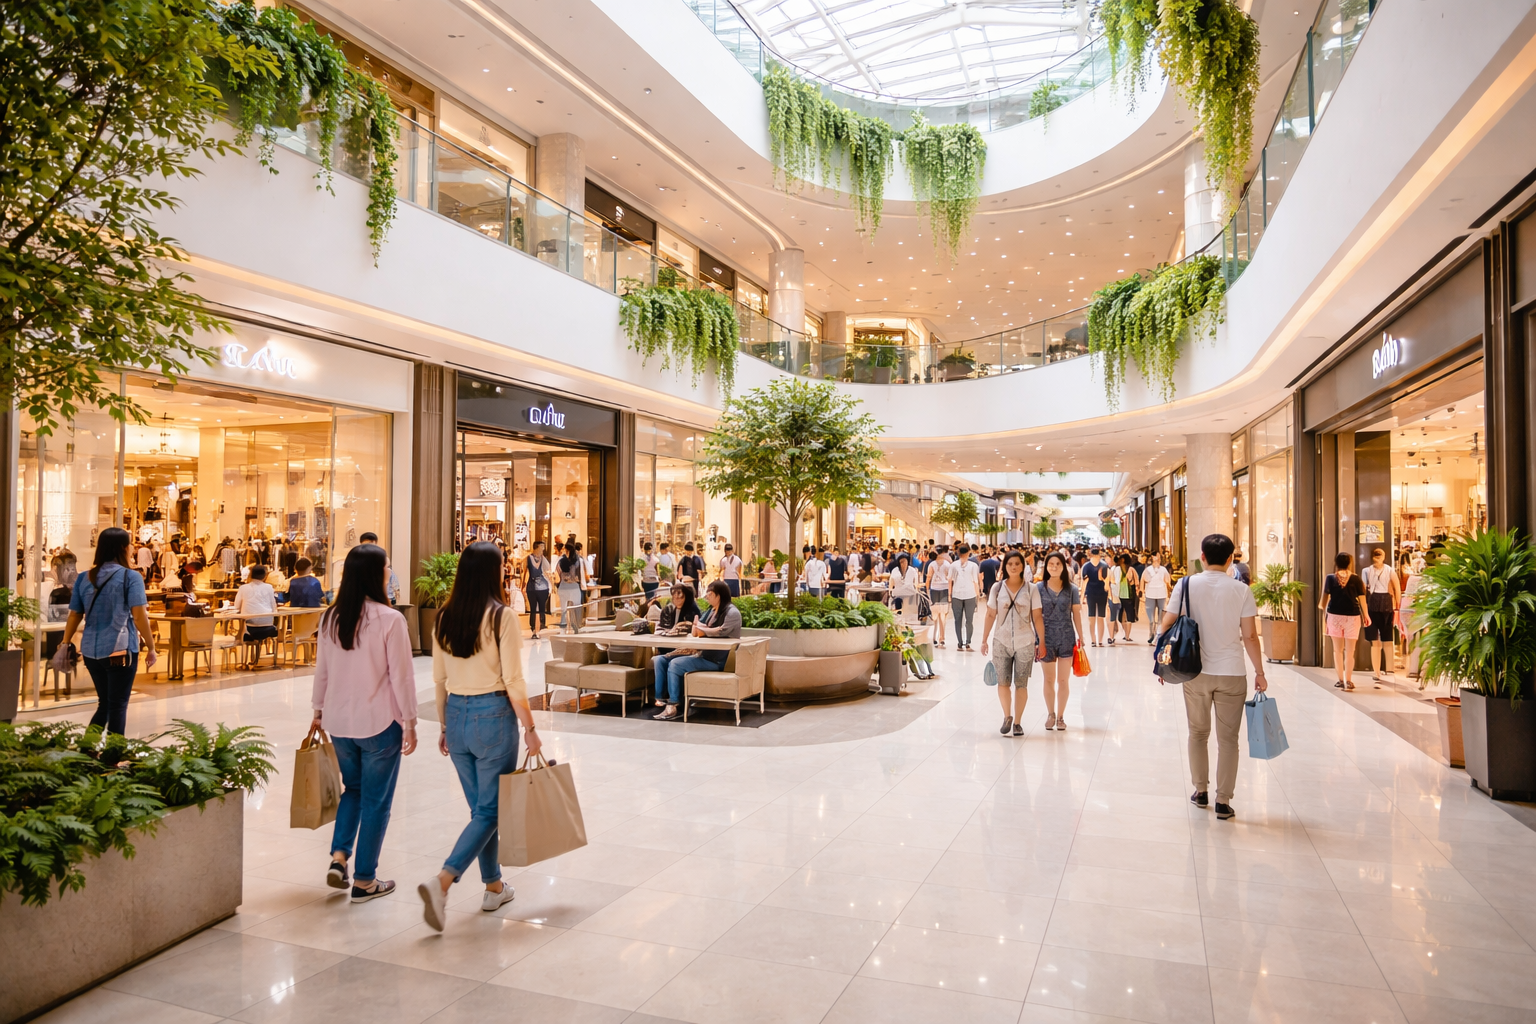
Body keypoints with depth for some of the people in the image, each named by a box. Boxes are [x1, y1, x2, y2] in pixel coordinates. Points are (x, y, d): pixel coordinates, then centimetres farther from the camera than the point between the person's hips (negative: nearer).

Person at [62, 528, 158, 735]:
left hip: (91, 651, 6)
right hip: (120, 650, -5)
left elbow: (74, 615, 12)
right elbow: (139, 617, -14)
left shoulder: (85, 578, 8)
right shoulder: (130, 577, -9)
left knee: (105, 703, 19)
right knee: (118, 705, 3)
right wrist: (151, 648, -8)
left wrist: (65, 645, 23)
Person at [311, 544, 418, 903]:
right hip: (379, 722, -5)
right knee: (376, 801, 8)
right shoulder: (389, 619, -16)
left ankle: (339, 857, 14)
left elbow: (321, 670, 10)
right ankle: (365, 880, 17)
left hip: (339, 721, 5)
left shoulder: (331, 617, 1)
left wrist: (318, 711, 22)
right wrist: (409, 722, -4)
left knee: (352, 788, 26)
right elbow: (401, 676, -13)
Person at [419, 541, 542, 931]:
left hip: (457, 715, 6)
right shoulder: (501, 615, -13)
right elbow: (513, 681, -13)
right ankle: (442, 881, -10)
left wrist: (444, 727, 19)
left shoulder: (445, 616, 4)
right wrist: (530, 729, -5)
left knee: (479, 806, 18)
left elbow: (439, 680, 10)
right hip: (493, 714, -6)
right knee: (490, 809, 5)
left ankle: (494, 887, 29)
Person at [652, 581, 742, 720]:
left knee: (675, 664, -25)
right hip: (701, 653, 9)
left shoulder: (732, 612, -9)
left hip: (716, 659, -9)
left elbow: (722, 631, -21)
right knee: (660, 660, -2)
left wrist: (701, 628, -3)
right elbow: (695, 632, 19)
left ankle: (673, 706, -18)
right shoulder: (711, 611, 18)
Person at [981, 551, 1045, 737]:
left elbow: (1037, 618, -2)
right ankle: (1007, 717, 24)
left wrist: (1042, 642, -4)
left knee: (1021, 684, 6)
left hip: (1025, 643, -1)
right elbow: (990, 615, 3)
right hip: (1001, 642, 1)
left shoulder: (1031, 589, -2)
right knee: (1003, 683, 3)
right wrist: (984, 640, 2)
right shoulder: (997, 588, 0)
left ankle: (1017, 722, 18)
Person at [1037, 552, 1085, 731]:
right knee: (1048, 679, 10)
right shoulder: (1039, 588, -3)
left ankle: (1060, 716, 19)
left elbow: (1076, 614, 3)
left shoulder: (1072, 589, -1)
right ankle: (1050, 714, 26)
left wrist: (1081, 637, 1)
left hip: (1067, 638, 0)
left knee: (1063, 680, 5)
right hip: (1046, 638, 0)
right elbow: (1037, 615, -1)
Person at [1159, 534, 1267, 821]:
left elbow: (1167, 625, -4)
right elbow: (1249, 636, -5)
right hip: (1231, 674, -1)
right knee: (1227, 738, 7)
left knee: (1198, 733, 17)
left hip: (1195, 672, 1)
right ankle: (1223, 801, 9)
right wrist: (1259, 672, 5)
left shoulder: (1186, 585, -3)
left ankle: (1201, 791, 24)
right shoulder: (1241, 590, -5)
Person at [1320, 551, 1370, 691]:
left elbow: (1325, 596, 5)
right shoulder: (1355, 579, -5)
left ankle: (1341, 680, 14)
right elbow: (1361, 598, -2)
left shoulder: (1330, 578, -2)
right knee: (1349, 651, 5)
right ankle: (1348, 681, 2)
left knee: (1338, 650, 11)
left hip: (1335, 615, 1)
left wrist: (1322, 606, 25)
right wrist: (1366, 615, 10)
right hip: (1352, 616, -1)